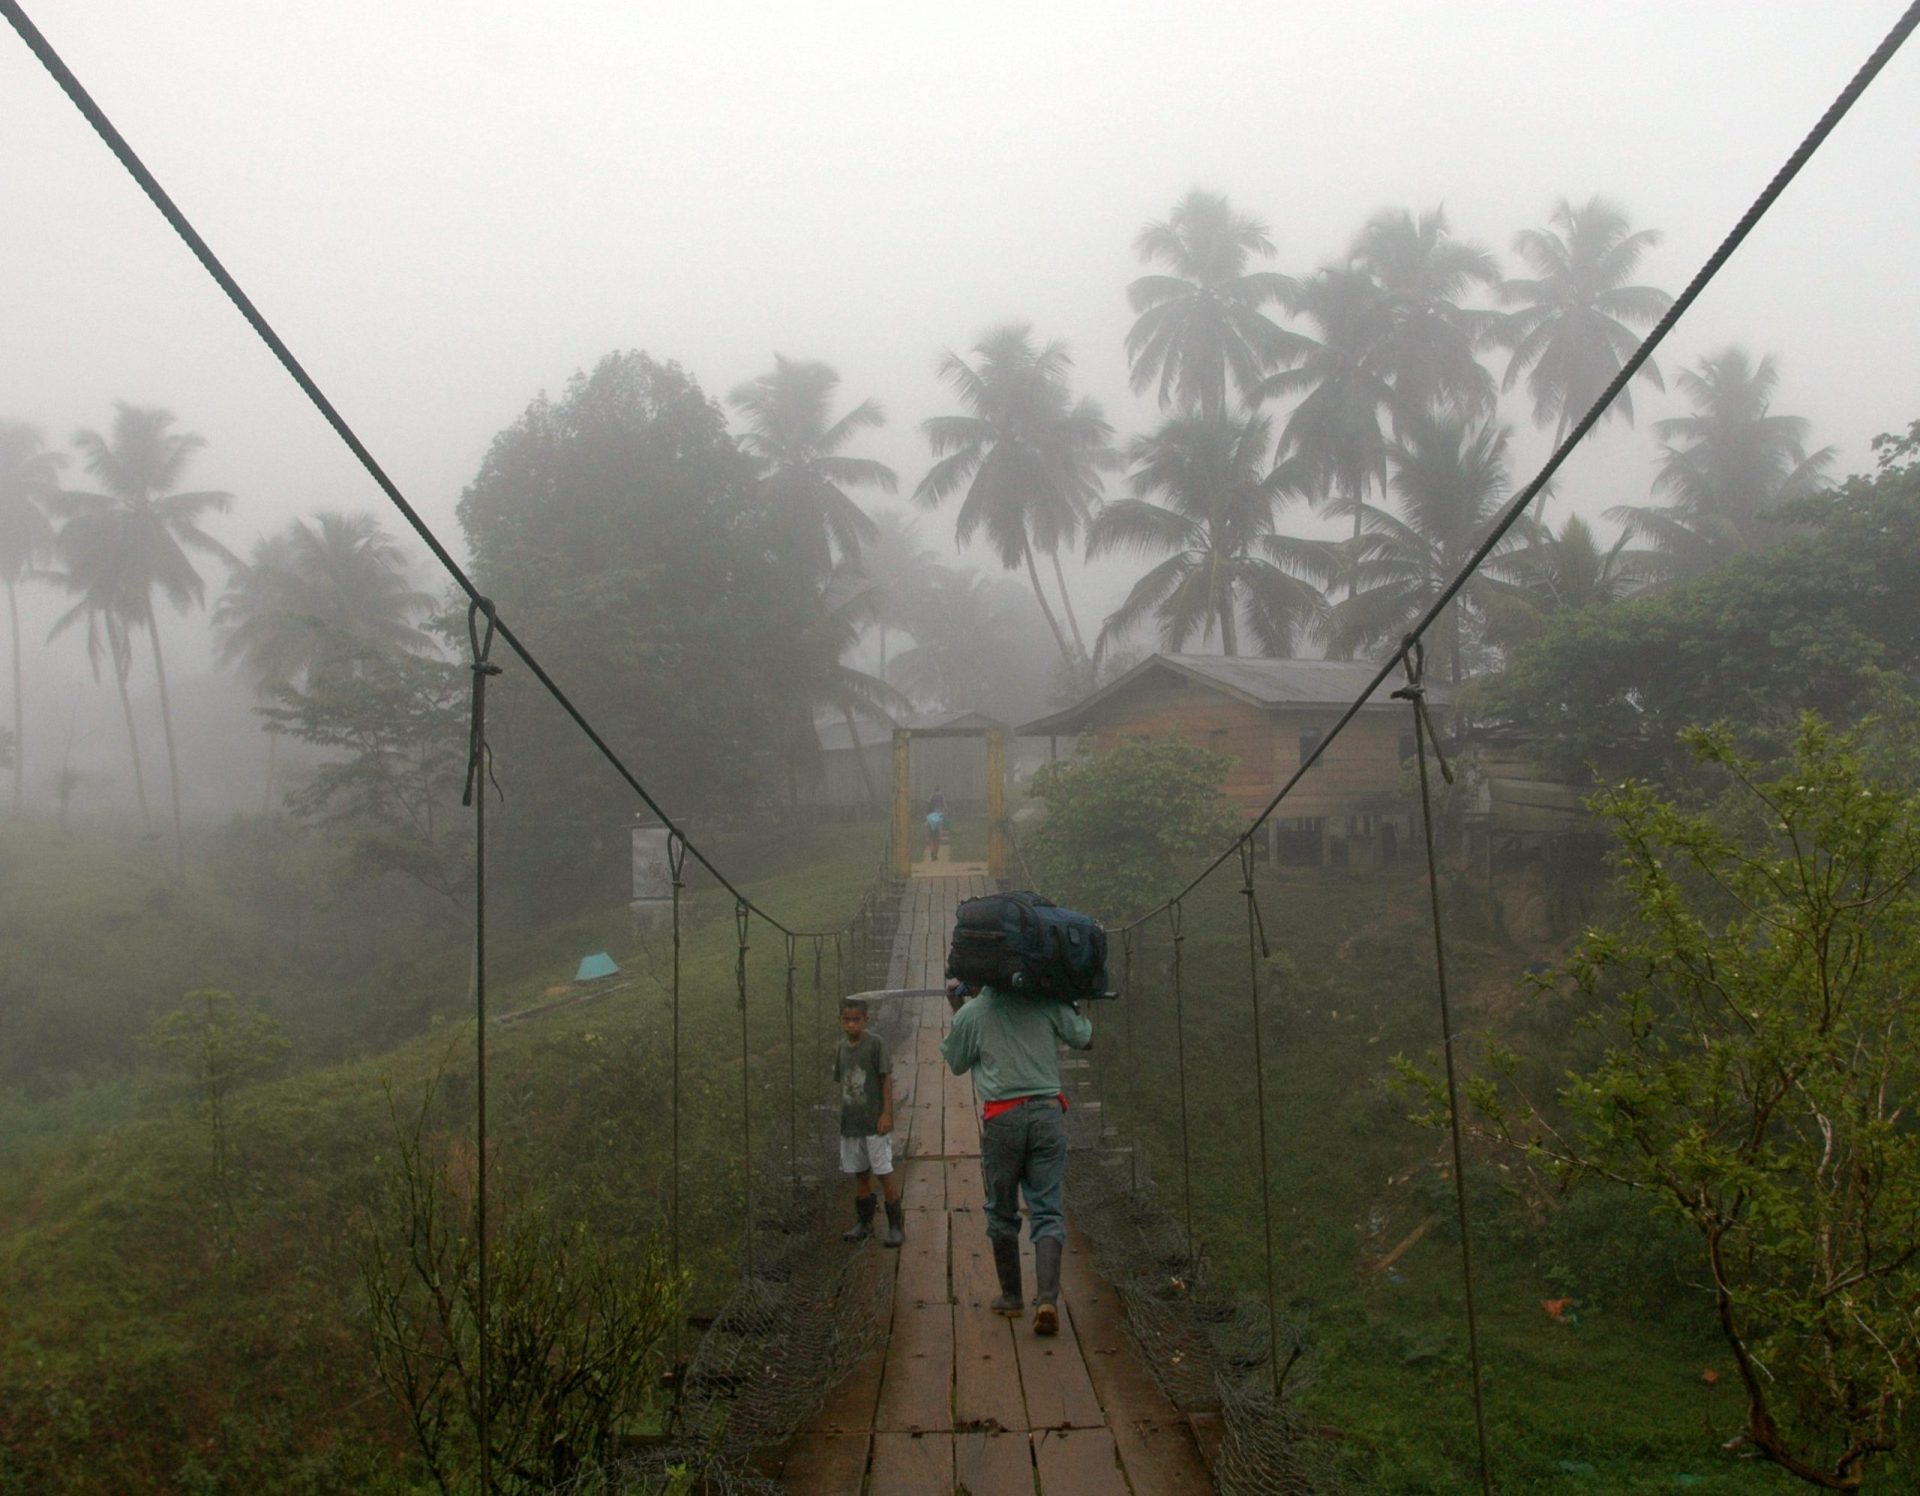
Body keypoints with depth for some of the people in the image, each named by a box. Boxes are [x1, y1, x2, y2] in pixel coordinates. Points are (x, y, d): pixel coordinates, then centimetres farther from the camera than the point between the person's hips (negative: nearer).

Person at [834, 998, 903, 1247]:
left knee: (884, 1173, -2)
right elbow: (842, 1084, 14)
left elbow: (887, 1079, -9)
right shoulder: (840, 1049, 7)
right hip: (850, 1123, 6)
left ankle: (896, 1225, 6)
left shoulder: (876, 1043, -9)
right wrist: (843, 1117, 12)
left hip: (875, 1122, -5)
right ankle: (863, 1223, 26)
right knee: (860, 1173, 14)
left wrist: (887, 1114, -14)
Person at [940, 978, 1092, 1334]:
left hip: (1002, 1117, -1)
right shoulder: (1047, 1003, 2)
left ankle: (1011, 1298, 23)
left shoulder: (972, 1013, 0)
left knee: (1002, 1212, 15)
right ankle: (1047, 1298, -12)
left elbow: (955, 1064, 16)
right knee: (1047, 1211, 4)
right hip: (1048, 1113, 1)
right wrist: (1075, 1007, 27)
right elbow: (1085, 1040, 12)